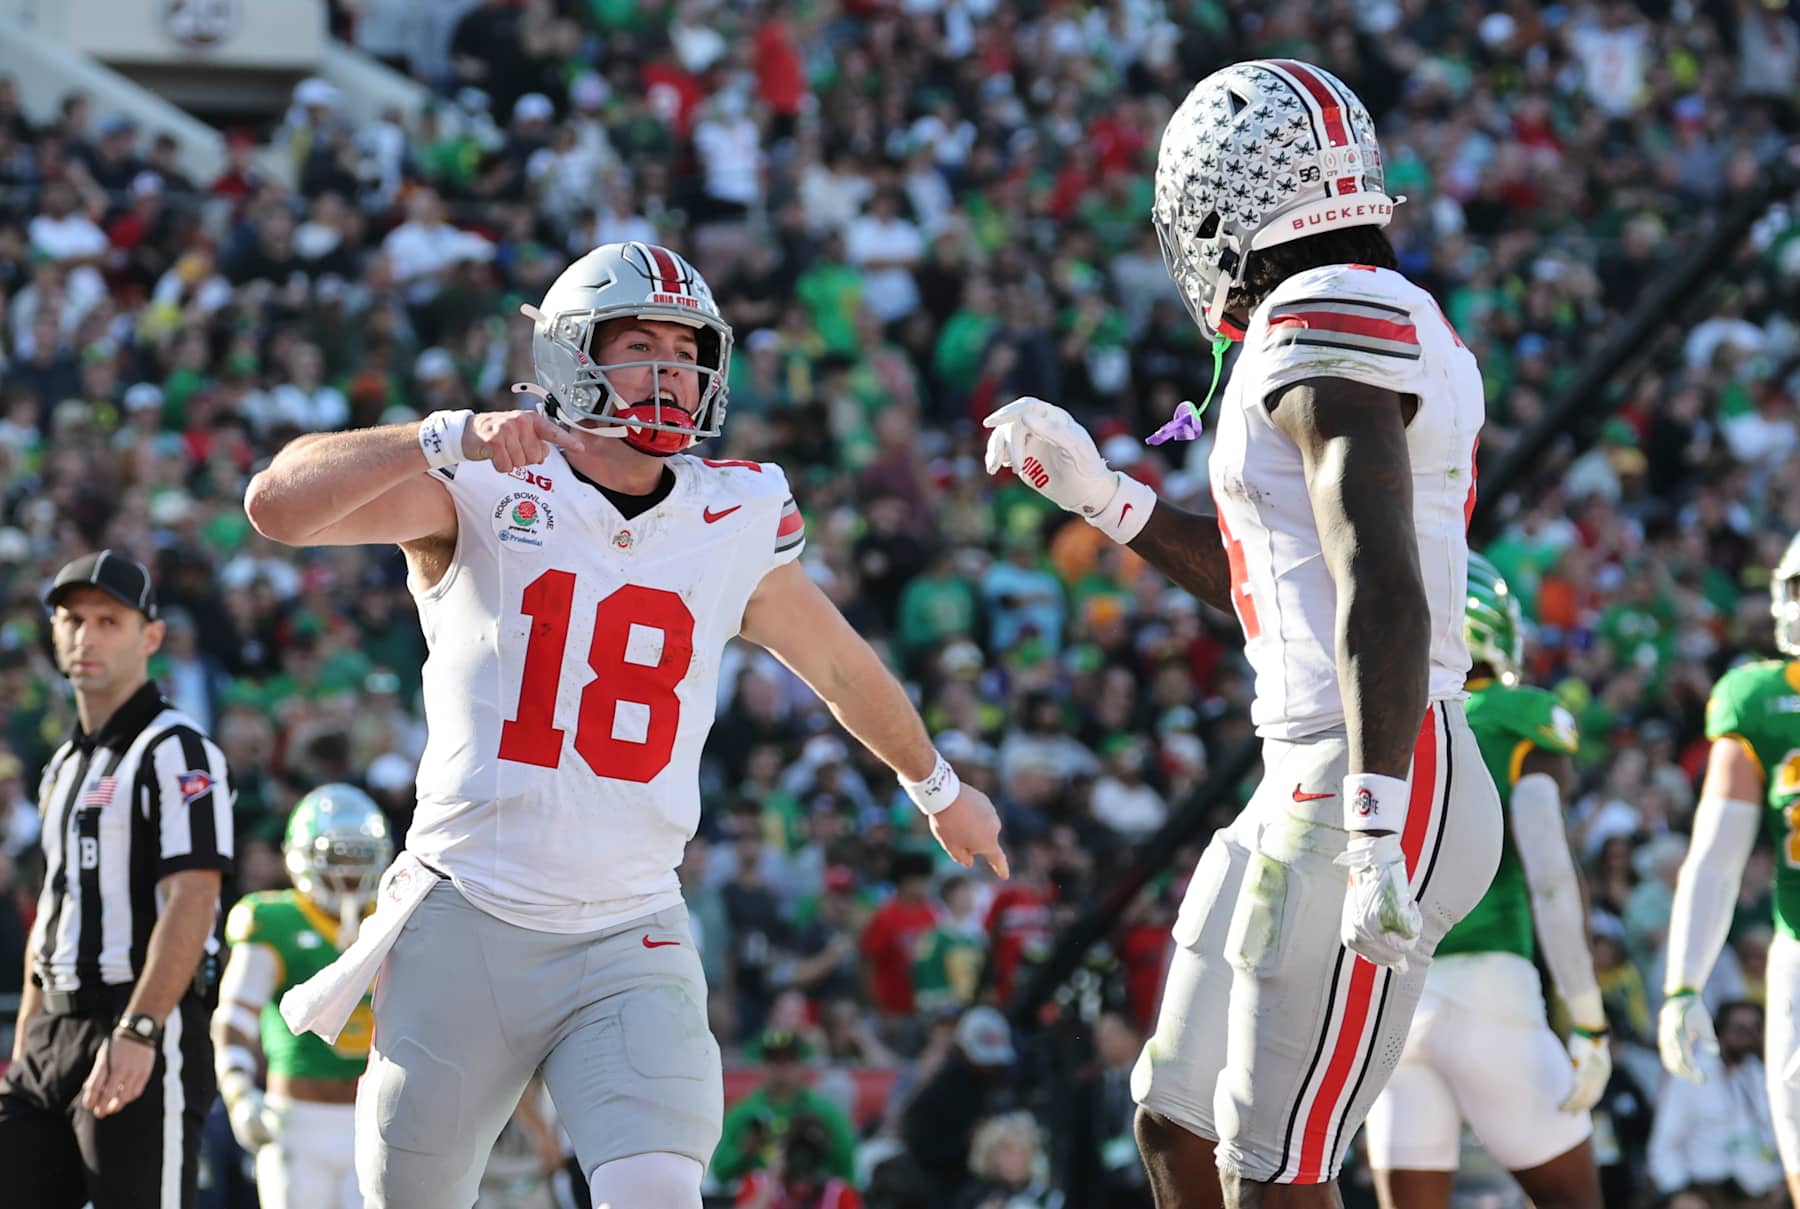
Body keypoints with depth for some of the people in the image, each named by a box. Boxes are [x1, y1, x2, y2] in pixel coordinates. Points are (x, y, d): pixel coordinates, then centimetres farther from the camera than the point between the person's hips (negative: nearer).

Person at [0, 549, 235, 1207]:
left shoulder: (177, 752, -8)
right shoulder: (65, 766, 20)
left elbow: (190, 904, -18)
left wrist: (137, 1032, -26)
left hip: (148, 1039, -9)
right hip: (55, 1033, 9)